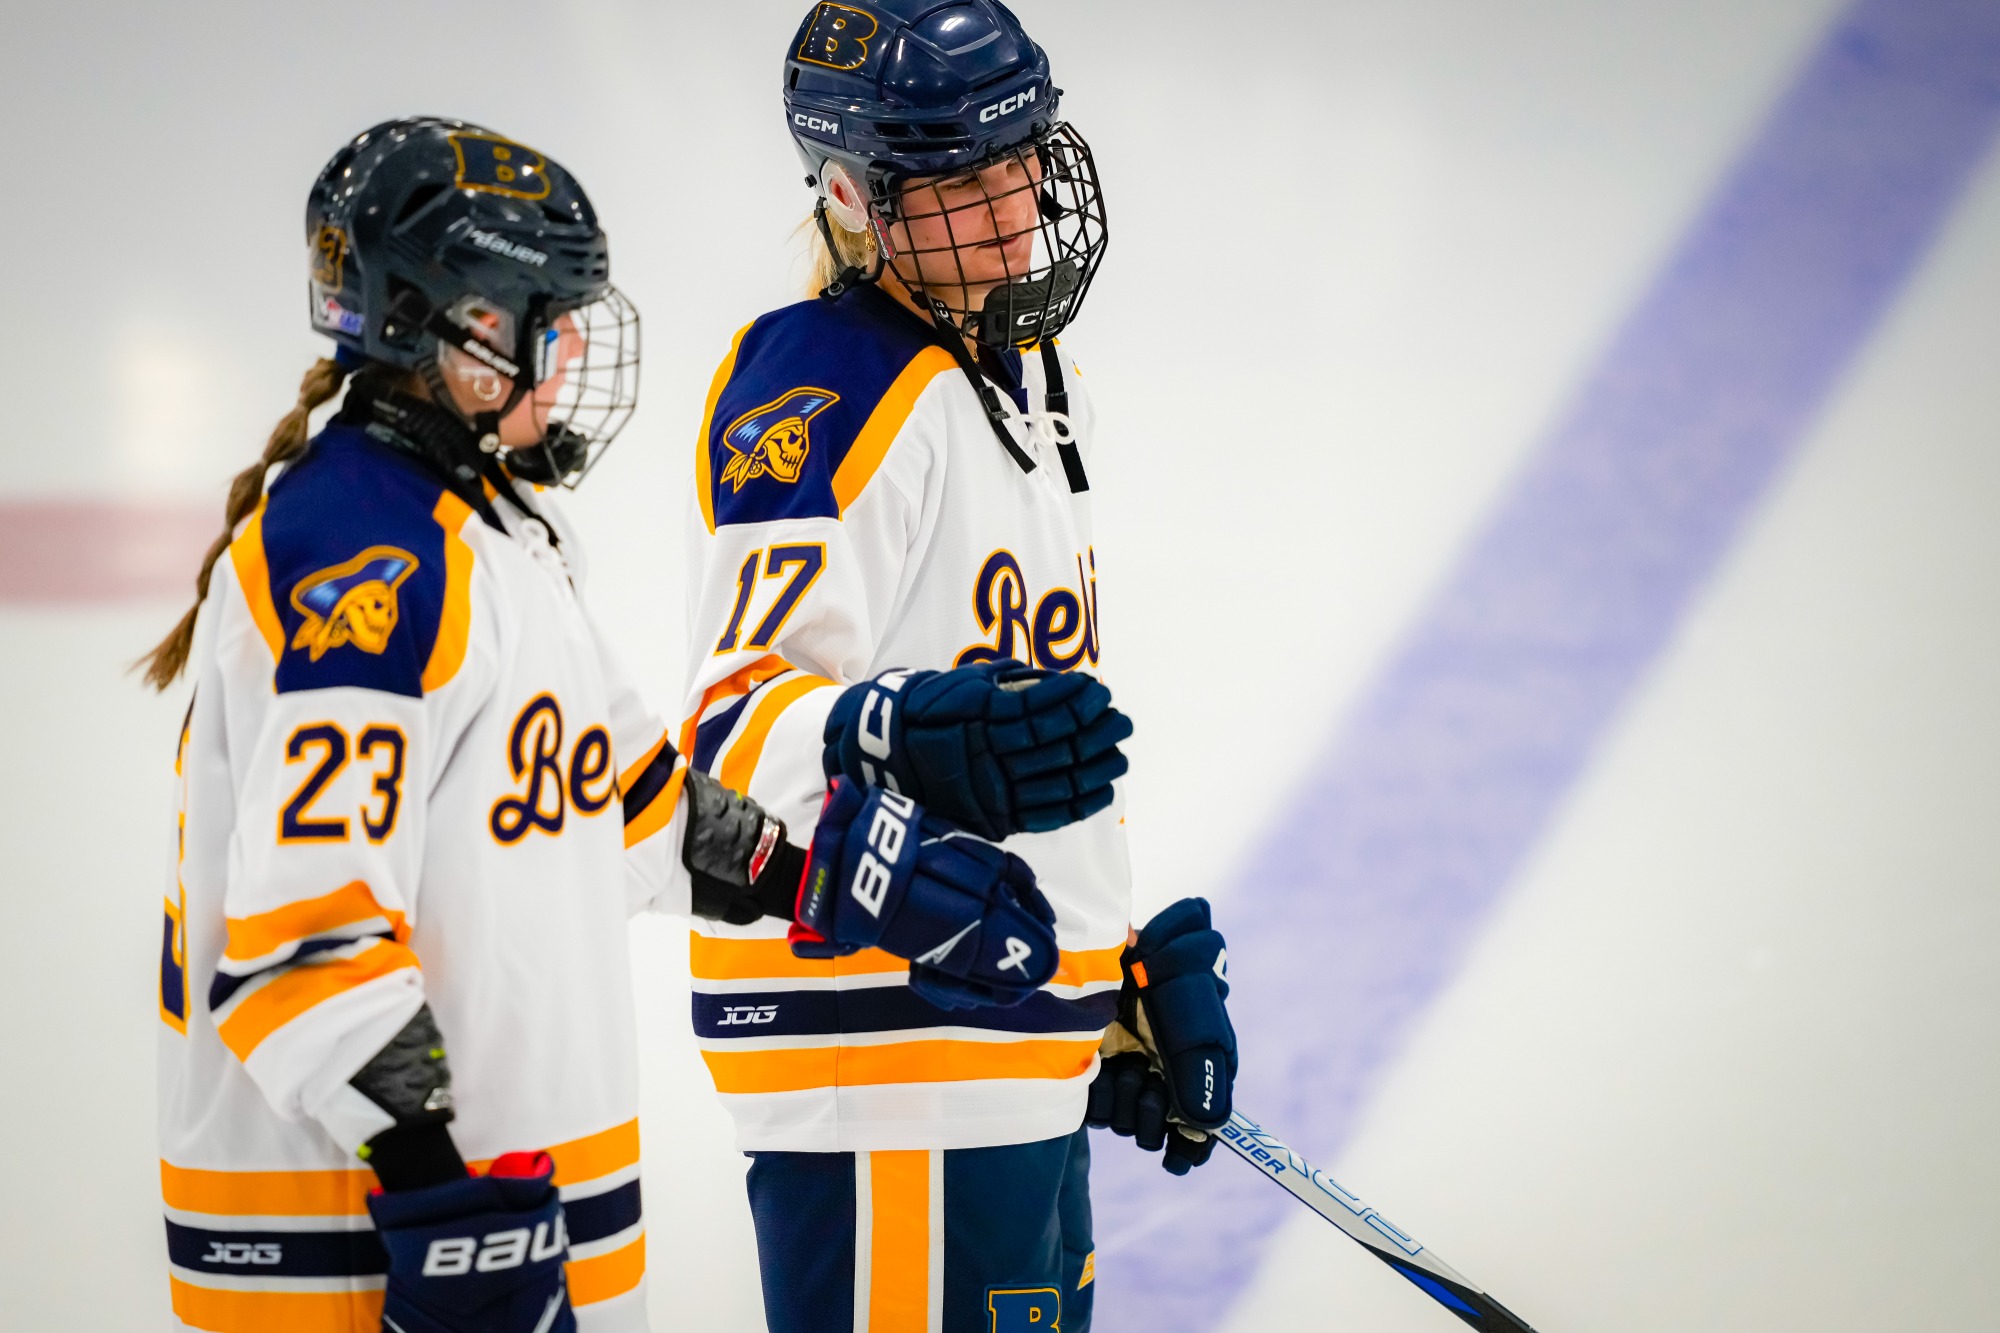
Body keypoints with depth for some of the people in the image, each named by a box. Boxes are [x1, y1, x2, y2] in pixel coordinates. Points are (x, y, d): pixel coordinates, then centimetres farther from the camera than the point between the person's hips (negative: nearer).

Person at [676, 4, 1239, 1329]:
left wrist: (1137, 982, 26)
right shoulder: (826, 391, -14)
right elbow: (736, 719, -24)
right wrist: (892, 740, -44)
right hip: (889, 1050, -10)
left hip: (1024, 1052, 10)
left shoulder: (1023, 378, 18)